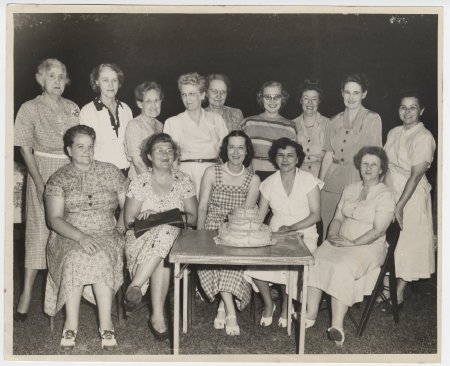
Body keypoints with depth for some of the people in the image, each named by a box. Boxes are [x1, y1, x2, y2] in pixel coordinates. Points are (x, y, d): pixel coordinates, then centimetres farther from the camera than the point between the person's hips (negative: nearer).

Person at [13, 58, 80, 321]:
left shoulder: (72, 108, 10)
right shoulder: (30, 109, 0)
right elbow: (26, 149, -4)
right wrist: (40, 183, -13)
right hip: (43, 170, -3)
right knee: (39, 229, -5)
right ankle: (26, 297, 0)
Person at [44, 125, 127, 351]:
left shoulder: (110, 172, 9)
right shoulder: (58, 179, 5)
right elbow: (54, 219, -5)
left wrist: (120, 229, -8)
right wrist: (80, 236, -21)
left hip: (106, 235, 1)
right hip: (69, 237, 0)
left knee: (101, 257, -33)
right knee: (75, 258, -34)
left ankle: (100, 324, -28)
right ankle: (71, 324, -25)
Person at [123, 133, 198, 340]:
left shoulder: (183, 181, 10)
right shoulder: (140, 182, 6)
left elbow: (193, 218, 5)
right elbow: (129, 221, 3)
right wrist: (147, 218, -16)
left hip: (175, 237, 1)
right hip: (142, 239, -1)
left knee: (166, 232, -37)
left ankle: (135, 287, -33)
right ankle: (157, 316, -34)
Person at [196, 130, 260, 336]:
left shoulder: (253, 180, 8)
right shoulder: (212, 173, 7)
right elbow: (202, 208, 2)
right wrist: (200, 236, -12)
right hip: (213, 229, 0)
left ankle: (223, 307, -19)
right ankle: (230, 311, -28)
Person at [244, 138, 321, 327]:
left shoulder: (308, 180, 0)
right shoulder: (269, 182, 9)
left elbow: (315, 214, -5)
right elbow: (259, 215, 9)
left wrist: (292, 228, -19)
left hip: (303, 234, -3)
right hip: (275, 233, 3)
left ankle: (286, 305, -3)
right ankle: (268, 303, -2)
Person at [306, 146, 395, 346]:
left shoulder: (385, 195, -3)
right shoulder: (350, 189, 16)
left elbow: (378, 231, -11)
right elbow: (337, 218, 16)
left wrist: (353, 243, -20)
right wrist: (333, 235, -5)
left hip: (368, 246, -5)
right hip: (340, 241, 6)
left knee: (342, 267, -34)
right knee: (315, 261, -22)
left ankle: (337, 325, -31)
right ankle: (310, 314, -20)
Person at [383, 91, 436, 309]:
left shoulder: (424, 138, -13)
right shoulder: (393, 133, 7)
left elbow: (415, 176, -18)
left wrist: (399, 207, -21)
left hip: (411, 197, -6)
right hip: (389, 193, 6)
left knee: (407, 244, 4)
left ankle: (398, 295, 14)